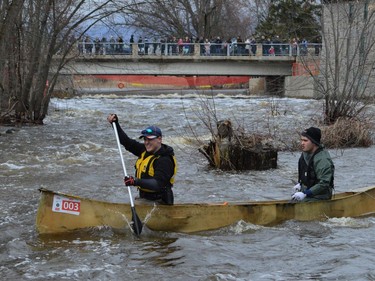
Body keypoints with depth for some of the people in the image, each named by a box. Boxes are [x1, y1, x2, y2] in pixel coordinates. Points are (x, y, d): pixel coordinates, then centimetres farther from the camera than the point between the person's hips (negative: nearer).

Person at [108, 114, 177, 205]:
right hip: (144, 198, 8)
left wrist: (137, 182, -40)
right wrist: (115, 124, 9)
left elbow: (158, 184, -29)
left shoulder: (164, 160, -18)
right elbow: (127, 141, 16)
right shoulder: (144, 151, 8)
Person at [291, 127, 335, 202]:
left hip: (318, 196, -9)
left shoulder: (322, 160, -22)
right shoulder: (305, 153, 7)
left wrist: (305, 194, -26)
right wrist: (300, 184, 9)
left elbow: (324, 184, -25)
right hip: (306, 191, 9)